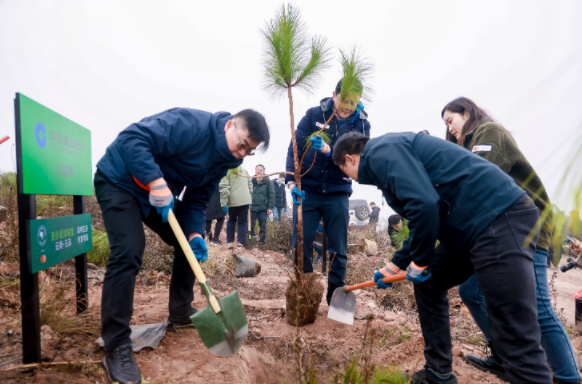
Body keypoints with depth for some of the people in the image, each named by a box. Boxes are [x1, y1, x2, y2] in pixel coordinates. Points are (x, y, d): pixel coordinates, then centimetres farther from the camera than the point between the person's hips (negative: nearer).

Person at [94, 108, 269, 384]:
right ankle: (116, 347, -11)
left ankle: (180, 311, 26)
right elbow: (132, 138, -35)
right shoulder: (191, 124, -28)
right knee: (128, 252, -22)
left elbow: (197, 199, 1)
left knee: (191, 243, 9)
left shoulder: (223, 159, -1)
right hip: (119, 180, -9)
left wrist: (195, 233, -15)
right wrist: (157, 183, -41)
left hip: (160, 191, 9)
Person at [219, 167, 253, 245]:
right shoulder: (245, 171, 14)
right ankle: (240, 243, -3)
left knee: (231, 221, 19)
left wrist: (223, 203, -7)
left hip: (232, 201, -1)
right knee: (242, 222, 6)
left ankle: (230, 242, 19)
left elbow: (223, 188, -9)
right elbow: (250, 185, 16)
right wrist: (250, 199, 20)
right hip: (245, 201, 1)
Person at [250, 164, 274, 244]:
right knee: (250, 226, 4)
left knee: (263, 227, 5)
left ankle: (261, 242, 16)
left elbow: (271, 195, -2)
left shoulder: (268, 182, 0)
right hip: (251, 208, 2)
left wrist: (270, 207, -8)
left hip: (263, 209, -2)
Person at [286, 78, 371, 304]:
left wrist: (329, 151, -30)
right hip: (307, 190, 0)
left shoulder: (361, 124, -1)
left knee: (338, 250, 3)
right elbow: (294, 147, -6)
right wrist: (291, 181, -18)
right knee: (300, 245, 1)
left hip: (337, 194, 1)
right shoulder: (314, 114, -3)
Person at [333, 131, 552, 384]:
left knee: (516, 338, -8)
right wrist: (393, 267, 36)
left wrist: (418, 263, -8)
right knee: (427, 284, 22)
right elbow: (420, 223, 30)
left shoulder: (381, 151, -8)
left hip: (500, 218, -11)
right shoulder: (389, 154, 22)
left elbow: (424, 205, -24)